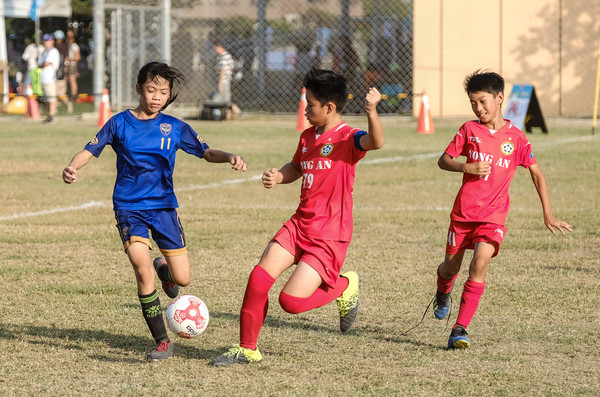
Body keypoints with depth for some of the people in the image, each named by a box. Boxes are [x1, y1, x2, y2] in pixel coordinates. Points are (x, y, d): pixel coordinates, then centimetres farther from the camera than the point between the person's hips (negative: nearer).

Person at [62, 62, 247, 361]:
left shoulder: (174, 127, 3)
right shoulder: (120, 123, -1)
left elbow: (206, 152, 6)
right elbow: (91, 150, -1)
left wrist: (230, 157, -14)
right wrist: (72, 167, -21)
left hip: (163, 205, 2)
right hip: (129, 207, -2)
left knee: (182, 280, -2)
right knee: (141, 263, -26)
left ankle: (163, 268, 39)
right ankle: (162, 341, -17)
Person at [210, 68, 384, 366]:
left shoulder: (348, 139, -13)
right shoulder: (307, 137, 12)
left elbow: (375, 141, -35)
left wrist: (372, 111, -54)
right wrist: (278, 176, 8)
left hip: (329, 236, -7)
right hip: (299, 225, 7)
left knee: (291, 301, -14)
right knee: (259, 277, -8)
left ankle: (345, 286, 14)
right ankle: (247, 349, 7)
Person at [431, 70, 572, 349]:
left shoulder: (516, 138, -2)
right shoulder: (469, 130, 0)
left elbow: (536, 174, 6)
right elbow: (443, 161, 3)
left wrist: (548, 214, 1)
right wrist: (466, 167, -17)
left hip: (493, 216, -2)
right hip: (463, 211, 2)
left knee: (479, 264, -22)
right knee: (451, 267, 12)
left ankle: (460, 329, -20)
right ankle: (443, 294, 50)